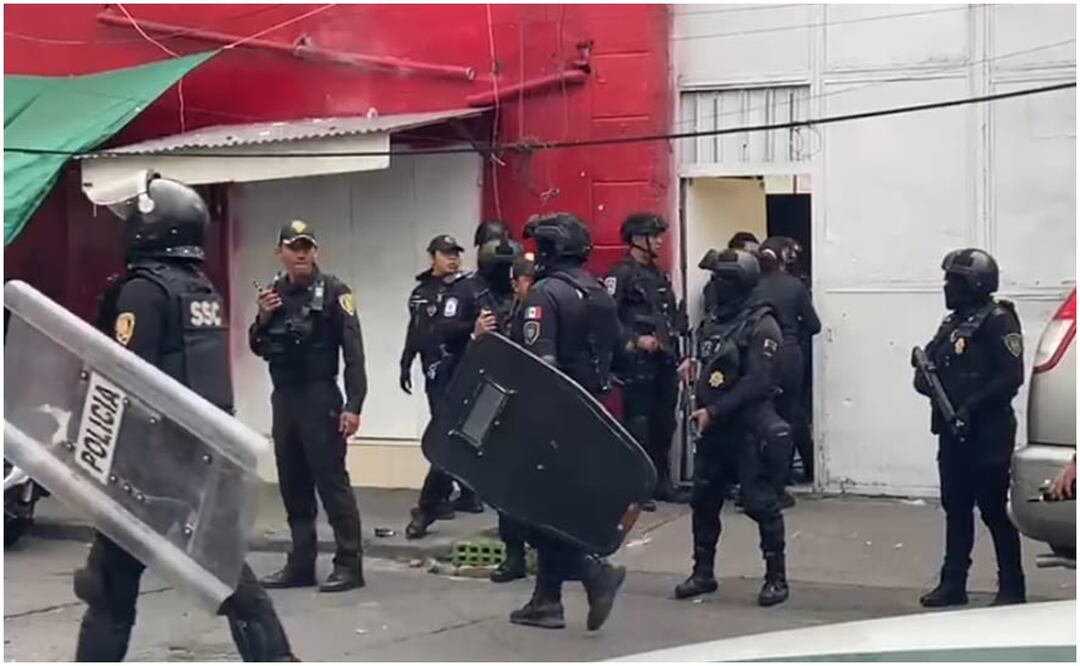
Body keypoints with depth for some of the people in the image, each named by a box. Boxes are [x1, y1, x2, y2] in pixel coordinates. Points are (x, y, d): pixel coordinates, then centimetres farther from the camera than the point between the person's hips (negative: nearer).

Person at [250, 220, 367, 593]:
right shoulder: (275, 291, 10)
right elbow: (258, 348, 16)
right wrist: (263, 318, -4)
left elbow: (353, 350, -13)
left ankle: (349, 564, -1)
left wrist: (353, 404, -19)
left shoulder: (333, 291, -8)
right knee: (293, 485, 11)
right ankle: (301, 563, 19)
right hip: (283, 397, 7)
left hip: (320, 397, -6)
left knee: (331, 481, -6)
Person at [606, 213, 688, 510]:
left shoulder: (660, 276, 18)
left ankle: (662, 482, 20)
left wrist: (678, 354, 14)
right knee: (638, 424, -5)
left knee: (664, 423, 11)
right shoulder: (620, 275, -7)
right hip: (637, 363, -8)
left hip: (664, 362, 8)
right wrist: (635, 340, -20)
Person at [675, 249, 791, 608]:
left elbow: (757, 382, -20)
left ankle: (776, 577, 9)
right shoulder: (716, 320, 13)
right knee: (703, 500, 10)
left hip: (748, 429, -8)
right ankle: (703, 572, 22)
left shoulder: (761, 325, -12)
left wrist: (715, 411, -19)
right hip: (714, 428, 8)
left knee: (761, 503, -2)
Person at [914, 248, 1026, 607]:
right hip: (953, 432, 8)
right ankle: (953, 583, 20)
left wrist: (971, 407, -21)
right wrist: (925, 371, -7)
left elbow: (1011, 377, -18)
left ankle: (1012, 588, 7)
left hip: (987, 434, -8)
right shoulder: (953, 323, 16)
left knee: (995, 511, -2)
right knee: (956, 509, 12)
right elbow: (929, 368, 17)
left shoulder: (997, 321, -10)